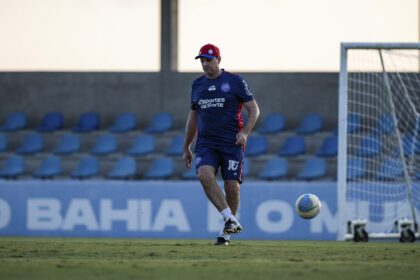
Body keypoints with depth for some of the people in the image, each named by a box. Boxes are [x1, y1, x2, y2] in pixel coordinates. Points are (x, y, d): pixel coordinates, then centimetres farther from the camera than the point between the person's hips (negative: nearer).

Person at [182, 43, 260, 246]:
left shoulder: (235, 81, 1)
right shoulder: (197, 84, 14)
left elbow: (254, 110, 2)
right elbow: (193, 117, 23)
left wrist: (244, 132, -14)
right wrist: (186, 148, 22)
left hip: (232, 143, -3)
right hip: (206, 144, 3)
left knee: (232, 187, -7)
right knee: (204, 174, -25)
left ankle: (226, 232, 12)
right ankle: (230, 220, -24)